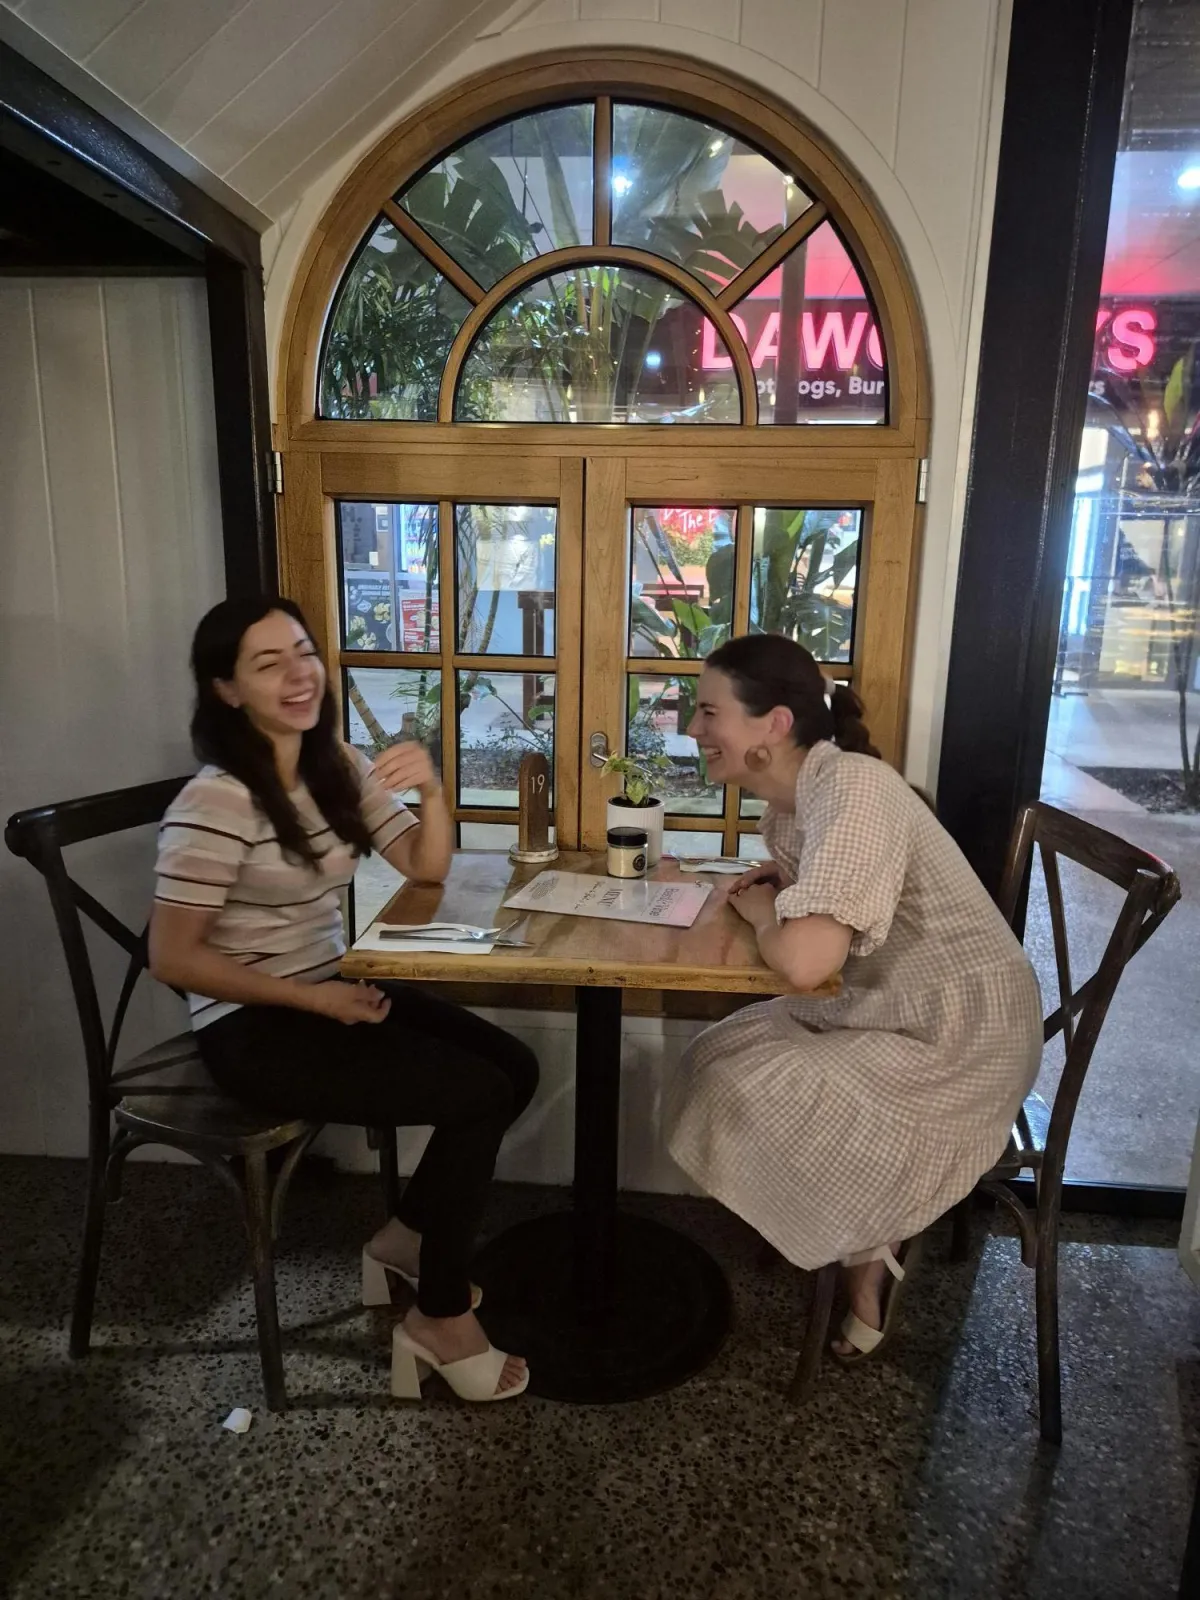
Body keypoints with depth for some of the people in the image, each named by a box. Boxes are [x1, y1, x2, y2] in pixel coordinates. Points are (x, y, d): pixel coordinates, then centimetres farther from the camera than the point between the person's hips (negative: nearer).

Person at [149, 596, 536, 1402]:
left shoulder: (339, 766, 2)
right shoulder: (216, 802, -20)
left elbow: (427, 867, 3)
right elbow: (173, 958, -19)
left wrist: (431, 786, -16)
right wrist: (313, 999, -20)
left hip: (335, 987, 8)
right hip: (254, 1027, -8)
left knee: (515, 1068, -4)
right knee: (479, 1095, -16)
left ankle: (405, 1238, 17)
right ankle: (439, 1318, 4)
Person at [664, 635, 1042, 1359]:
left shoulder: (854, 790, -28)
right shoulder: (795, 791, 1)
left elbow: (805, 961, -38)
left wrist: (765, 913, -16)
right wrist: (777, 884, -3)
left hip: (960, 1036, -9)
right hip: (896, 1011, 9)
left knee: (754, 1104, -14)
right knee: (721, 1063, 6)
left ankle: (873, 1252, 13)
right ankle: (870, 1233, 19)